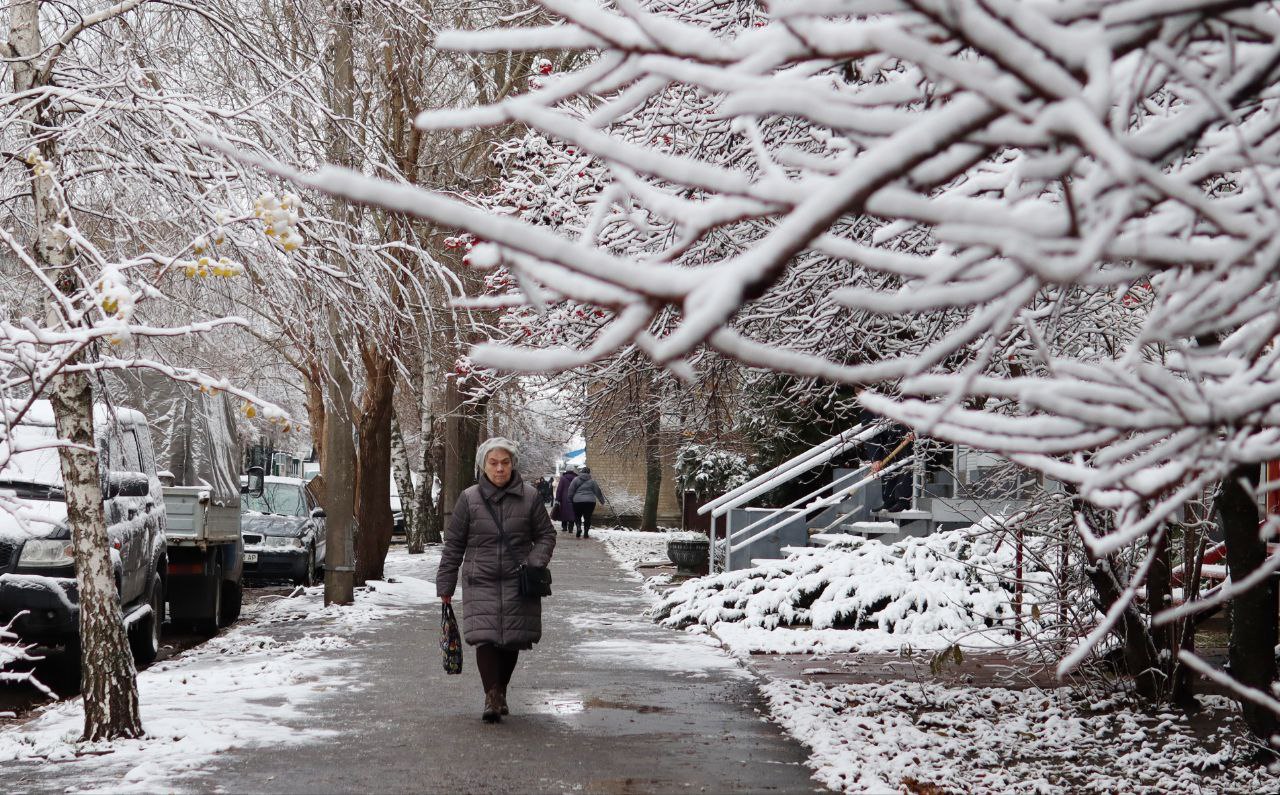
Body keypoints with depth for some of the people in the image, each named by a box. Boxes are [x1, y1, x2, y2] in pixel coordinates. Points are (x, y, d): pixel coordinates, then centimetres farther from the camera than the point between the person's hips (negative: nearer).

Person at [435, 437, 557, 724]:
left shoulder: (528, 497, 1)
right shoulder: (469, 499, 0)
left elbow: (546, 535, 10)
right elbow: (453, 544, 6)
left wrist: (534, 563, -8)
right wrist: (445, 585, 6)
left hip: (518, 584, 1)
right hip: (481, 582, -1)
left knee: (512, 640, 5)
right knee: (485, 637, -15)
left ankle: (500, 692, 24)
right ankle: (492, 696, -12)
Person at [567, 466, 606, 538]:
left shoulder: (576, 480, 2)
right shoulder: (592, 481, 5)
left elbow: (571, 491, 2)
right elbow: (597, 491, 10)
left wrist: (570, 500, 13)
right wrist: (602, 500, 20)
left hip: (577, 501, -1)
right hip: (590, 501, 1)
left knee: (578, 516, 11)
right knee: (587, 517, 8)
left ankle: (579, 528, -12)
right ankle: (586, 532, 6)